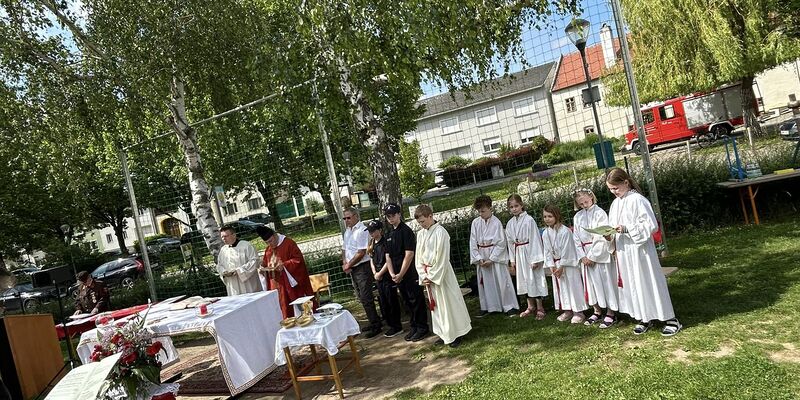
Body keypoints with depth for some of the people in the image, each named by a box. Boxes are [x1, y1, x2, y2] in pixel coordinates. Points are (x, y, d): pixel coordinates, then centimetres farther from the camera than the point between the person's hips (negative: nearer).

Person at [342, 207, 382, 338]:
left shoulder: (362, 231, -16)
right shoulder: (347, 231, 12)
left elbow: (361, 253, -20)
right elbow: (344, 249, 16)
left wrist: (348, 265, -11)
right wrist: (345, 263, -1)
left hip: (362, 267, -9)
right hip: (352, 269, 9)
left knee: (366, 298, -6)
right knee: (362, 297, 15)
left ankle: (375, 326, 4)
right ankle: (374, 322, 28)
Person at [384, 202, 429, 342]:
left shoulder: (406, 231, -12)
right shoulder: (389, 234, 11)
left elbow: (409, 254, -17)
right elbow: (388, 256, 12)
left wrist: (401, 274, -16)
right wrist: (393, 274, 0)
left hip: (410, 274, -7)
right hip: (398, 275, 7)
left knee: (416, 300, 1)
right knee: (407, 301, 15)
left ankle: (422, 328, 13)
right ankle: (414, 327, 26)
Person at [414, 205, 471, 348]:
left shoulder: (440, 232, -15)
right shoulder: (420, 234, 5)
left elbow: (442, 259, -16)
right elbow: (419, 257, 8)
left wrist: (432, 276, -15)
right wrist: (423, 275, -2)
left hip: (442, 273, -7)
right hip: (428, 275, 7)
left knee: (449, 302, 2)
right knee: (435, 304, 13)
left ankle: (456, 333, 14)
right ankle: (445, 334, 25)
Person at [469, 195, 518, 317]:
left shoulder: (496, 222, -11)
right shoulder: (475, 223, 1)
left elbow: (501, 243, -12)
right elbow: (473, 242, 3)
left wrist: (491, 259, -14)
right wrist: (478, 258, -6)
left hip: (496, 256, -4)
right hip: (482, 258, 4)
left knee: (502, 281, -1)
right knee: (484, 282, 11)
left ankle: (510, 306, 10)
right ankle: (486, 307, 24)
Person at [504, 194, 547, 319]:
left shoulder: (529, 220, -12)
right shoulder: (510, 223, 5)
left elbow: (535, 239, -13)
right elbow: (510, 242, 10)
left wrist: (536, 259, -16)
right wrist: (512, 260, 9)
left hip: (529, 252, -6)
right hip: (518, 254, 6)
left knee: (534, 278, 0)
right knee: (524, 280, 14)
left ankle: (540, 308, 12)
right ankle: (531, 306, 28)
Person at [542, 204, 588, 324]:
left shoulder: (565, 231, -19)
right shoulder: (545, 234, 0)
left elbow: (566, 251, -18)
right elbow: (547, 251, 3)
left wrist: (561, 267, -17)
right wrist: (552, 266, -5)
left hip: (568, 263, -6)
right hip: (556, 264, 6)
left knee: (573, 286, -2)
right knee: (560, 287, 11)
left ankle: (578, 312, 8)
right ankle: (567, 310, 24)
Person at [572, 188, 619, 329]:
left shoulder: (599, 213, -8)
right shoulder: (577, 217, 8)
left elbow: (601, 237, -14)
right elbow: (576, 238, 6)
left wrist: (592, 256, -15)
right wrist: (583, 256, -5)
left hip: (600, 253, -5)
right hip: (585, 255, 5)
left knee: (605, 281, 0)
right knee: (590, 283, 11)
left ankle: (611, 313, 11)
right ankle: (597, 311, 24)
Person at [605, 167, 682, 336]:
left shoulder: (637, 200, -14)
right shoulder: (615, 203, 8)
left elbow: (651, 225, -18)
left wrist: (626, 229, -23)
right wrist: (610, 236, -5)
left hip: (640, 250, -7)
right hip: (624, 252, 7)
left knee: (649, 282, -1)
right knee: (632, 284, 12)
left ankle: (670, 319, 12)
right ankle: (644, 318, 26)